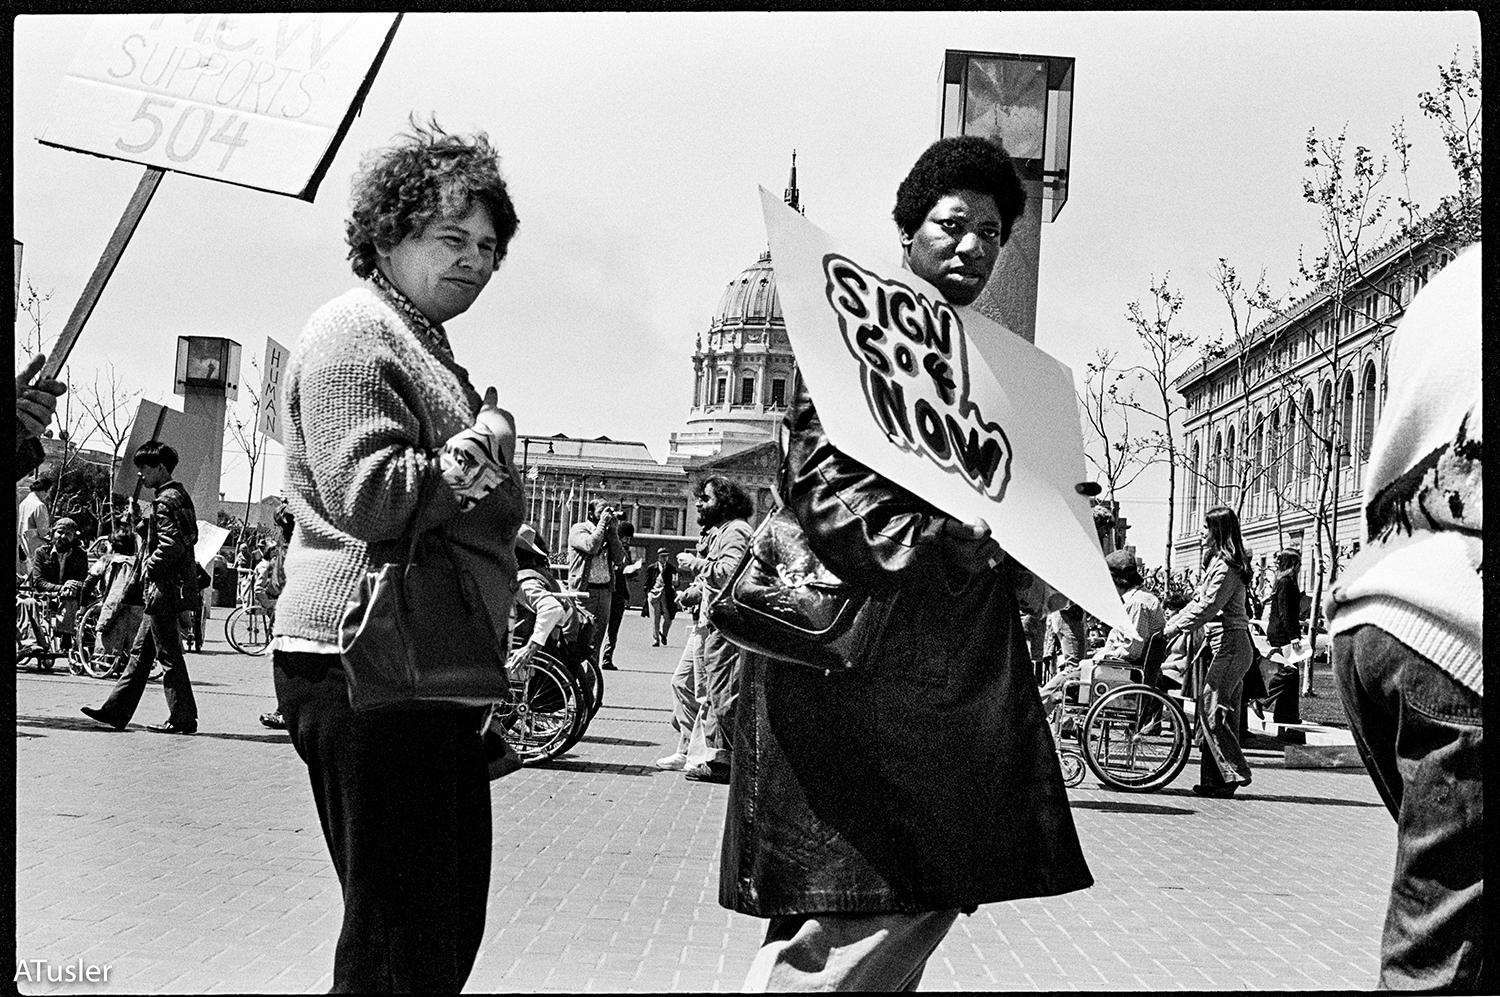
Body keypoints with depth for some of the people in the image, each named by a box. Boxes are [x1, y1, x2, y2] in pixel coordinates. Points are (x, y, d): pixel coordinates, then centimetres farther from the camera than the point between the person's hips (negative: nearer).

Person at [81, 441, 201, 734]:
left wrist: (150, 567, -11)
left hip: (164, 588, -10)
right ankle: (116, 711, 18)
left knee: (169, 655, -4)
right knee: (141, 651, 13)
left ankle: (183, 718, 1)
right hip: (173, 586, 10)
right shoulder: (180, 495, 15)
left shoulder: (165, 501, -14)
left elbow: (172, 545, -24)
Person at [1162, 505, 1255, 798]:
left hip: (1229, 644, -10)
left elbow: (1207, 608, -19)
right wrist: (1172, 621, 13)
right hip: (1226, 645, 10)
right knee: (1214, 711, 8)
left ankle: (1234, 772, -8)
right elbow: (1198, 601, 22)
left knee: (1210, 709, -11)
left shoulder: (1226, 567, -14)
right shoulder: (1217, 563, 18)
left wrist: (1176, 627, -13)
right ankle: (1214, 779, 10)